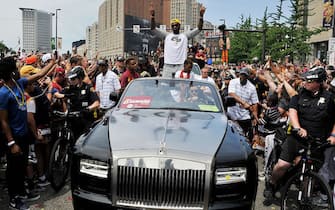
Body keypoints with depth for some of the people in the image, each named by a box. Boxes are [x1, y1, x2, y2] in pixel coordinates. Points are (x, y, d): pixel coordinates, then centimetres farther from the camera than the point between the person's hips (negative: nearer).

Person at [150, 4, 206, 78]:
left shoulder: (185, 36, 11)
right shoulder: (167, 35, 13)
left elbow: (199, 28, 4)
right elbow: (153, 28, 6)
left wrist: (201, 15, -9)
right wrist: (152, 16, -7)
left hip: (181, 65, 0)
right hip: (168, 65, 1)